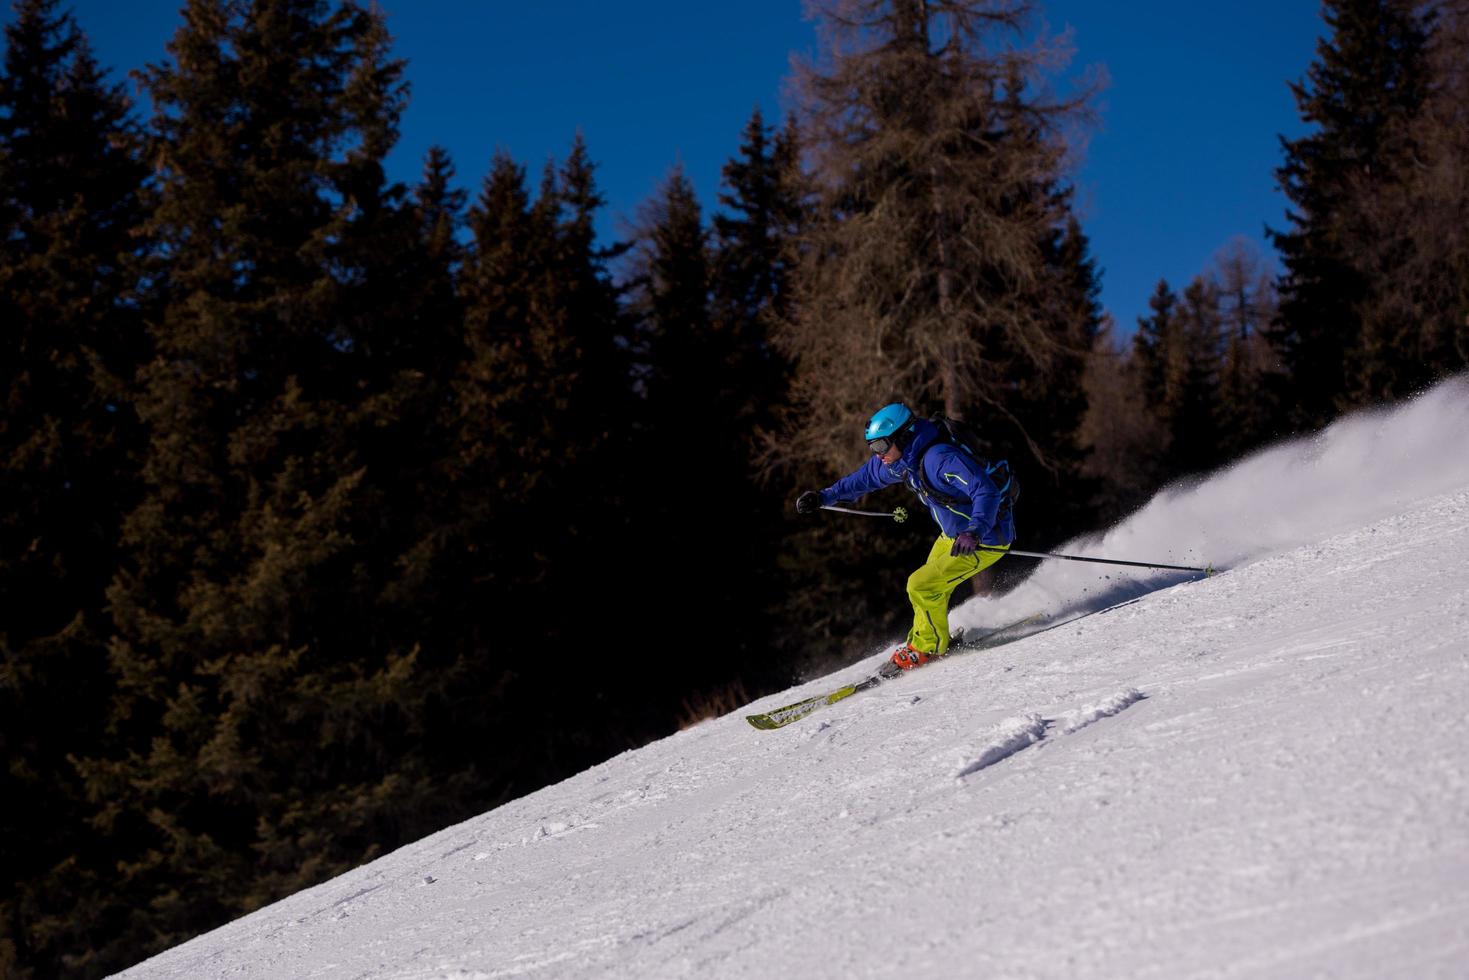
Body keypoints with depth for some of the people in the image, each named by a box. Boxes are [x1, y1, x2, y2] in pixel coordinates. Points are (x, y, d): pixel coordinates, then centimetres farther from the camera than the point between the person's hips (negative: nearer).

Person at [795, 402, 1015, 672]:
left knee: (921, 586, -10)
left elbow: (987, 493, -38)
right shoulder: (902, 459, -3)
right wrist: (824, 497, 19)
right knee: (928, 587, 16)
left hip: (986, 539, -9)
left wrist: (974, 533, -52)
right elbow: (866, 477, 17)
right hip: (953, 534, 9)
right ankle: (920, 643, 37)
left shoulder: (940, 459, -32)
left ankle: (929, 647, 12)